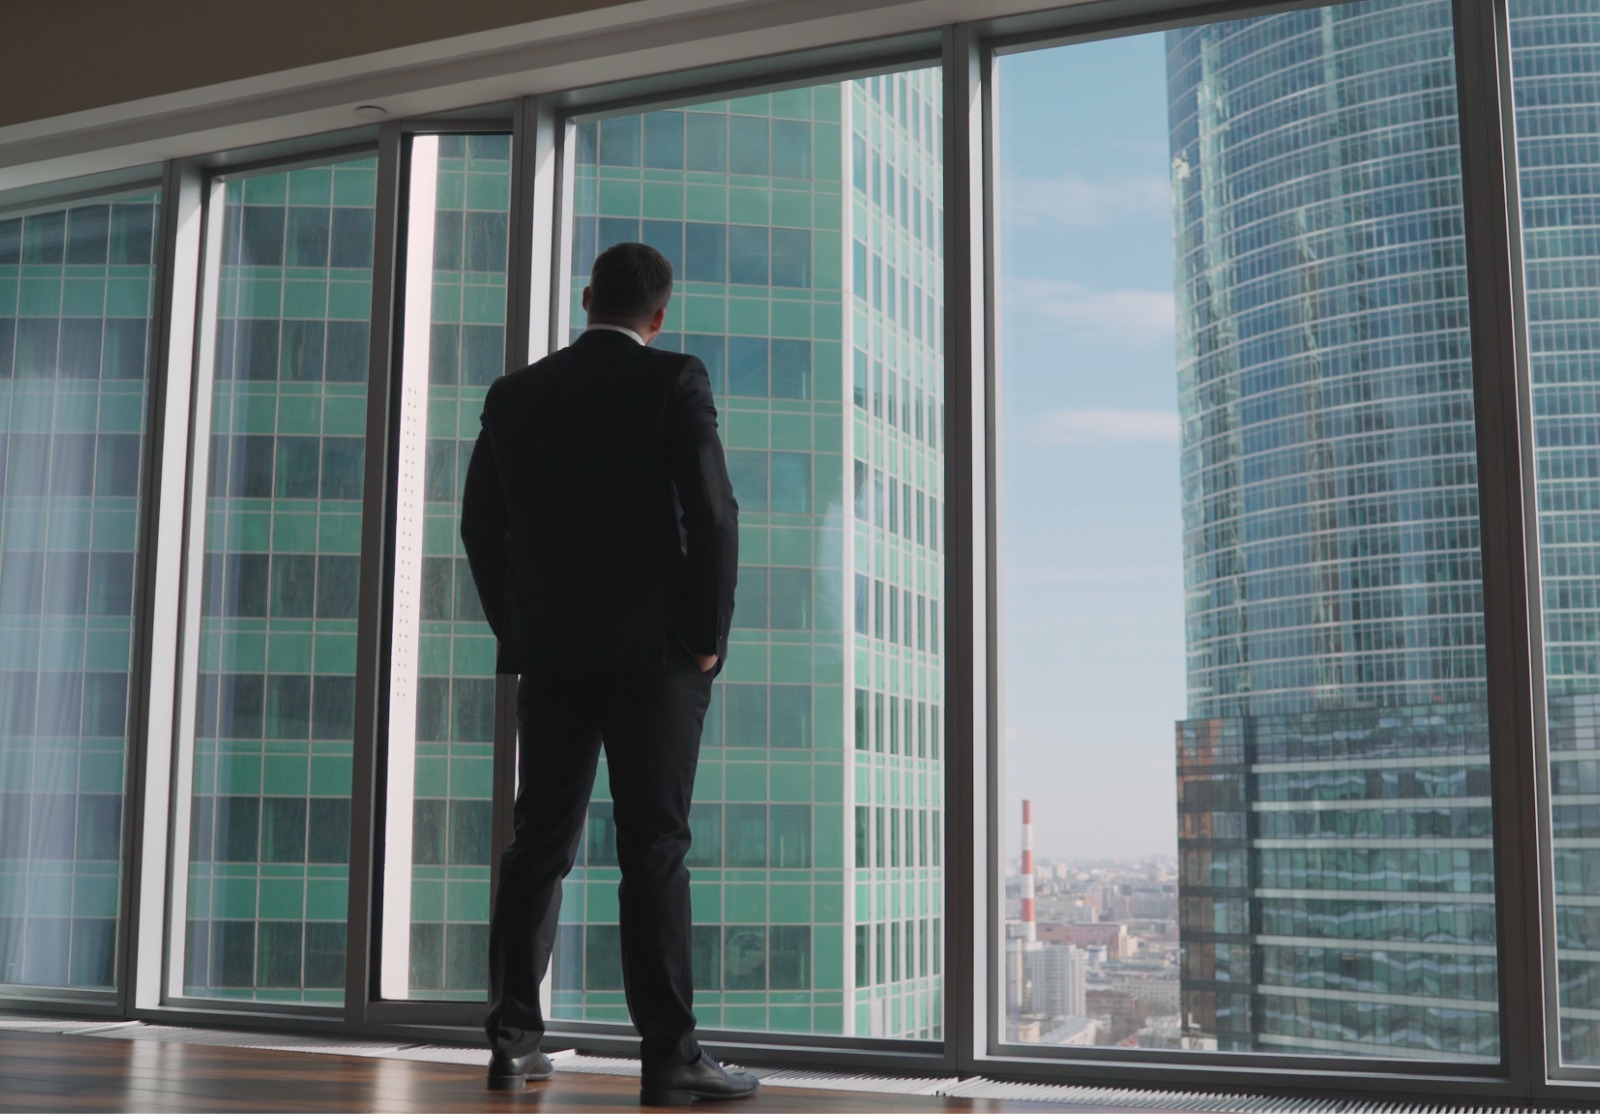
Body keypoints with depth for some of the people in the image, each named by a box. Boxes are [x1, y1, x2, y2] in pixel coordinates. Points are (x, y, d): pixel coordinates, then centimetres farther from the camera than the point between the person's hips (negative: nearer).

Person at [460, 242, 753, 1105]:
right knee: (654, 849, -4)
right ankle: (668, 1056, -3)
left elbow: (481, 528, 10)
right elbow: (712, 513, -10)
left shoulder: (515, 395, 9)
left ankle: (513, 1038, 13)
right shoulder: (675, 381, -4)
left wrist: (518, 633, 16)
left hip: (549, 653, 4)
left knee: (538, 845, 10)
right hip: (653, 649, -4)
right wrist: (709, 637, -3)